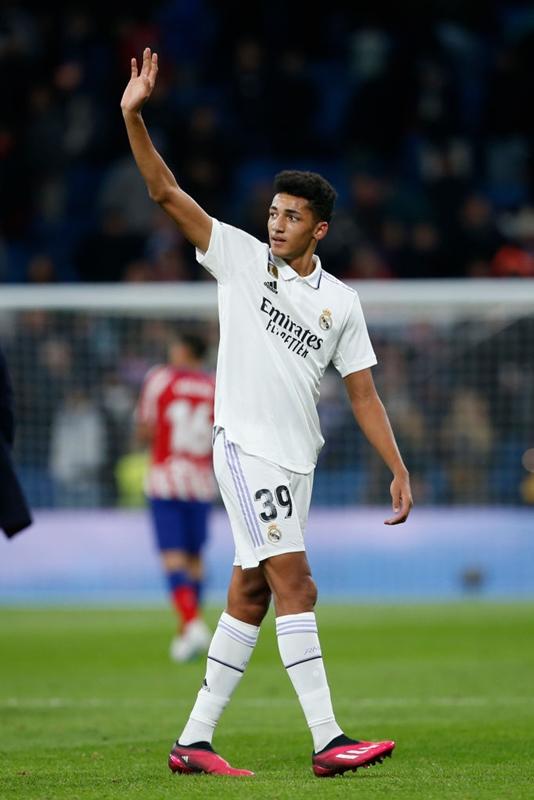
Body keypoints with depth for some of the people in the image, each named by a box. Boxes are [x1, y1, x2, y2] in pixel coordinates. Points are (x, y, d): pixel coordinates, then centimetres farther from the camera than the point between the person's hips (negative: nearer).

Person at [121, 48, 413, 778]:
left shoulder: (341, 303, 10)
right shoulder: (240, 258, 2)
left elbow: (363, 394, 11)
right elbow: (166, 192, -3)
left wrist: (399, 470, 5)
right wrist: (134, 117, -14)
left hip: (296, 462, 5)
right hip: (245, 446, -5)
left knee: (250, 597, 5)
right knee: (296, 586, -14)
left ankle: (194, 741, 11)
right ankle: (328, 742, -17)